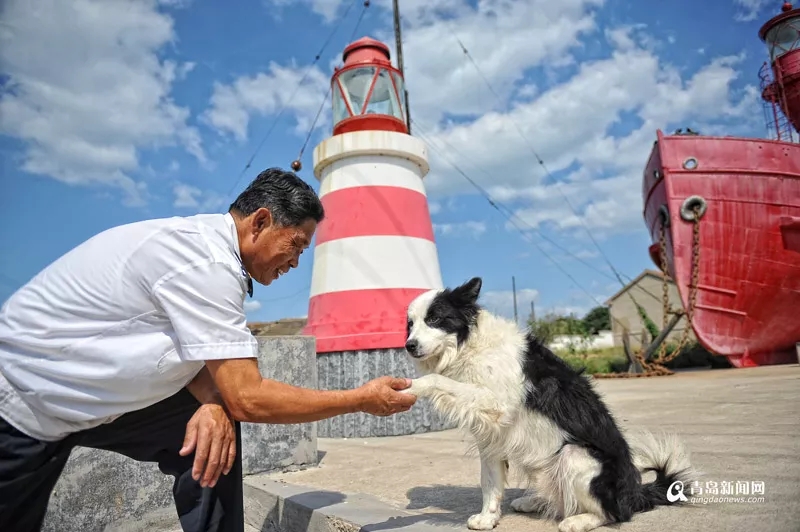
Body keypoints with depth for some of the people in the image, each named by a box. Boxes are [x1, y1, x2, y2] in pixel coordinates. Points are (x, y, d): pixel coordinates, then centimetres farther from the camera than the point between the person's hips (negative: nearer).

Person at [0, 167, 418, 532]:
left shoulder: (205, 243, -3)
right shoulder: (207, 263, -29)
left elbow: (197, 356, -2)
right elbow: (248, 398, -29)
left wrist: (214, 405, -23)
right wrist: (362, 399, -20)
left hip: (88, 392, 7)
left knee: (218, 428, -4)